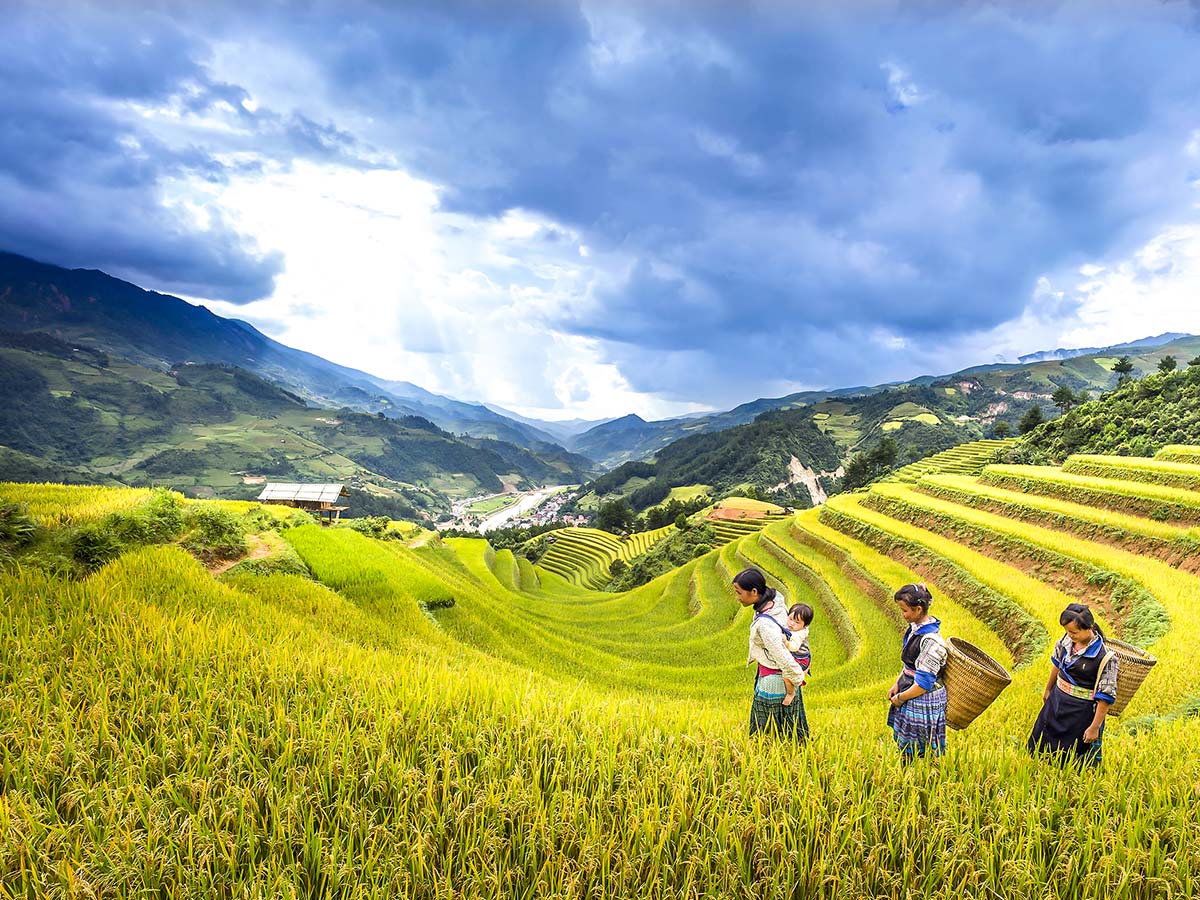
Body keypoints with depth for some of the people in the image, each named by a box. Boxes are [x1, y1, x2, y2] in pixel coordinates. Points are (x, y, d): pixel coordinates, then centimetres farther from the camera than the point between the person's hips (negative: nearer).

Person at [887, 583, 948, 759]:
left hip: (924, 701, -9)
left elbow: (924, 683, -23)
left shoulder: (931, 640, -26)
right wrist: (897, 684, 5)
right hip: (908, 694, 9)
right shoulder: (915, 627, 2)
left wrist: (901, 698, -11)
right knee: (904, 747, 18)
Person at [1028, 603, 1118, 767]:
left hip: (1081, 712, -7)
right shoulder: (1068, 639, -7)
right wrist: (1048, 689, 24)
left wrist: (1095, 727, -16)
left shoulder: (1105, 657, -25)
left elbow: (1106, 696, -19)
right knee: (1041, 747, 22)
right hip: (1056, 702, 7)